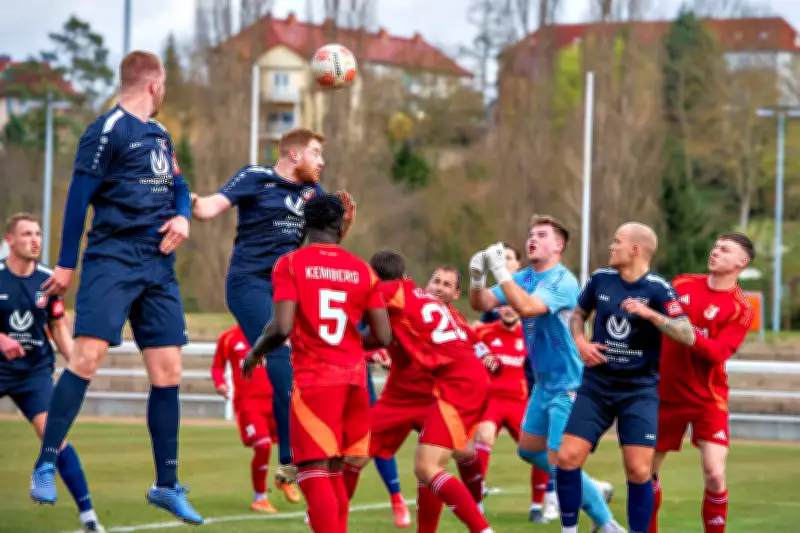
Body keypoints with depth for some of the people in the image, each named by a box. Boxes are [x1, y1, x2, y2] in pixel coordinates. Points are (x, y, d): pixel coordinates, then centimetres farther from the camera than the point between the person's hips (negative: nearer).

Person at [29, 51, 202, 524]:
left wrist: (183, 217, 3)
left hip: (159, 265, 7)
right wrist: (66, 264, -8)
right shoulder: (108, 130, -7)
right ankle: (45, 466, -10)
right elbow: (79, 197, -7)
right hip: (113, 259, -7)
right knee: (88, 356, -19)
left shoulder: (159, 134, 17)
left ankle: (167, 485, 12)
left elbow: (177, 185, 26)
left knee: (168, 370, 4)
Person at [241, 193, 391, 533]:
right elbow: (383, 337, 5)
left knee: (315, 472, -7)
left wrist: (255, 352, 5)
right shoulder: (362, 270, 6)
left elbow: (281, 327, -14)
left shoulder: (290, 264, -4)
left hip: (314, 380, -5)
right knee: (333, 472, 17)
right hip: (353, 378, 5)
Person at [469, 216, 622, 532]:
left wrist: (499, 270, -33)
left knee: (559, 462, -10)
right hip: (544, 383, 9)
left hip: (567, 384, -9)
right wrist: (477, 277, -21)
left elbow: (527, 307, -36)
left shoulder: (563, 281, -20)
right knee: (529, 449, 18)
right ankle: (594, 491, 32)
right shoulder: (524, 278, 5)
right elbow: (481, 304, -2)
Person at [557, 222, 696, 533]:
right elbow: (578, 314, 19)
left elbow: (687, 336, -19)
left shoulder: (658, 289, -11)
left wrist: (650, 313, -31)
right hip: (596, 385, 3)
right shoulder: (600, 280, 1)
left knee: (639, 471, -9)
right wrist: (580, 342, 0)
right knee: (568, 457, -6)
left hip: (639, 390, -3)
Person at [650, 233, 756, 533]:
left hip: (707, 399, -3)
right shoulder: (682, 284, 5)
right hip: (665, 393, 3)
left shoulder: (740, 309, -8)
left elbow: (717, 353, -18)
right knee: (647, 471, 7)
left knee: (714, 475, -14)